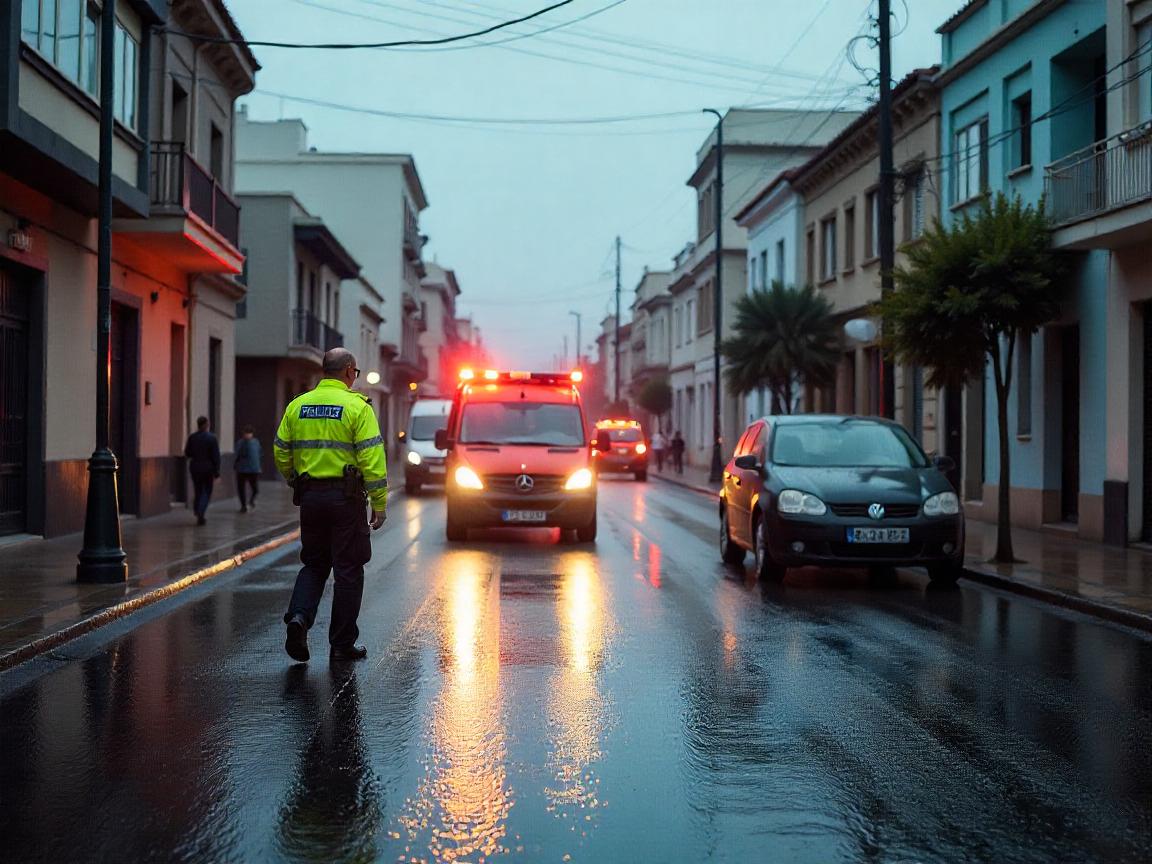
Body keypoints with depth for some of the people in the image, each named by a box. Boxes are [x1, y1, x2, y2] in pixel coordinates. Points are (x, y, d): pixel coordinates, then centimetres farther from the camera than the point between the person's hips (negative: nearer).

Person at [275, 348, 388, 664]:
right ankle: (342, 645, 10)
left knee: (314, 564, 18)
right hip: (345, 497, -4)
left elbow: (281, 452, 9)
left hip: (310, 496, 5)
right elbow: (372, 458, -14)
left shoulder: (297, 405, 7)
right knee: (348, 571, 5)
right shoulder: (357, 406, -8)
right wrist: (379, 503, -9)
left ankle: (299, 617, -6)